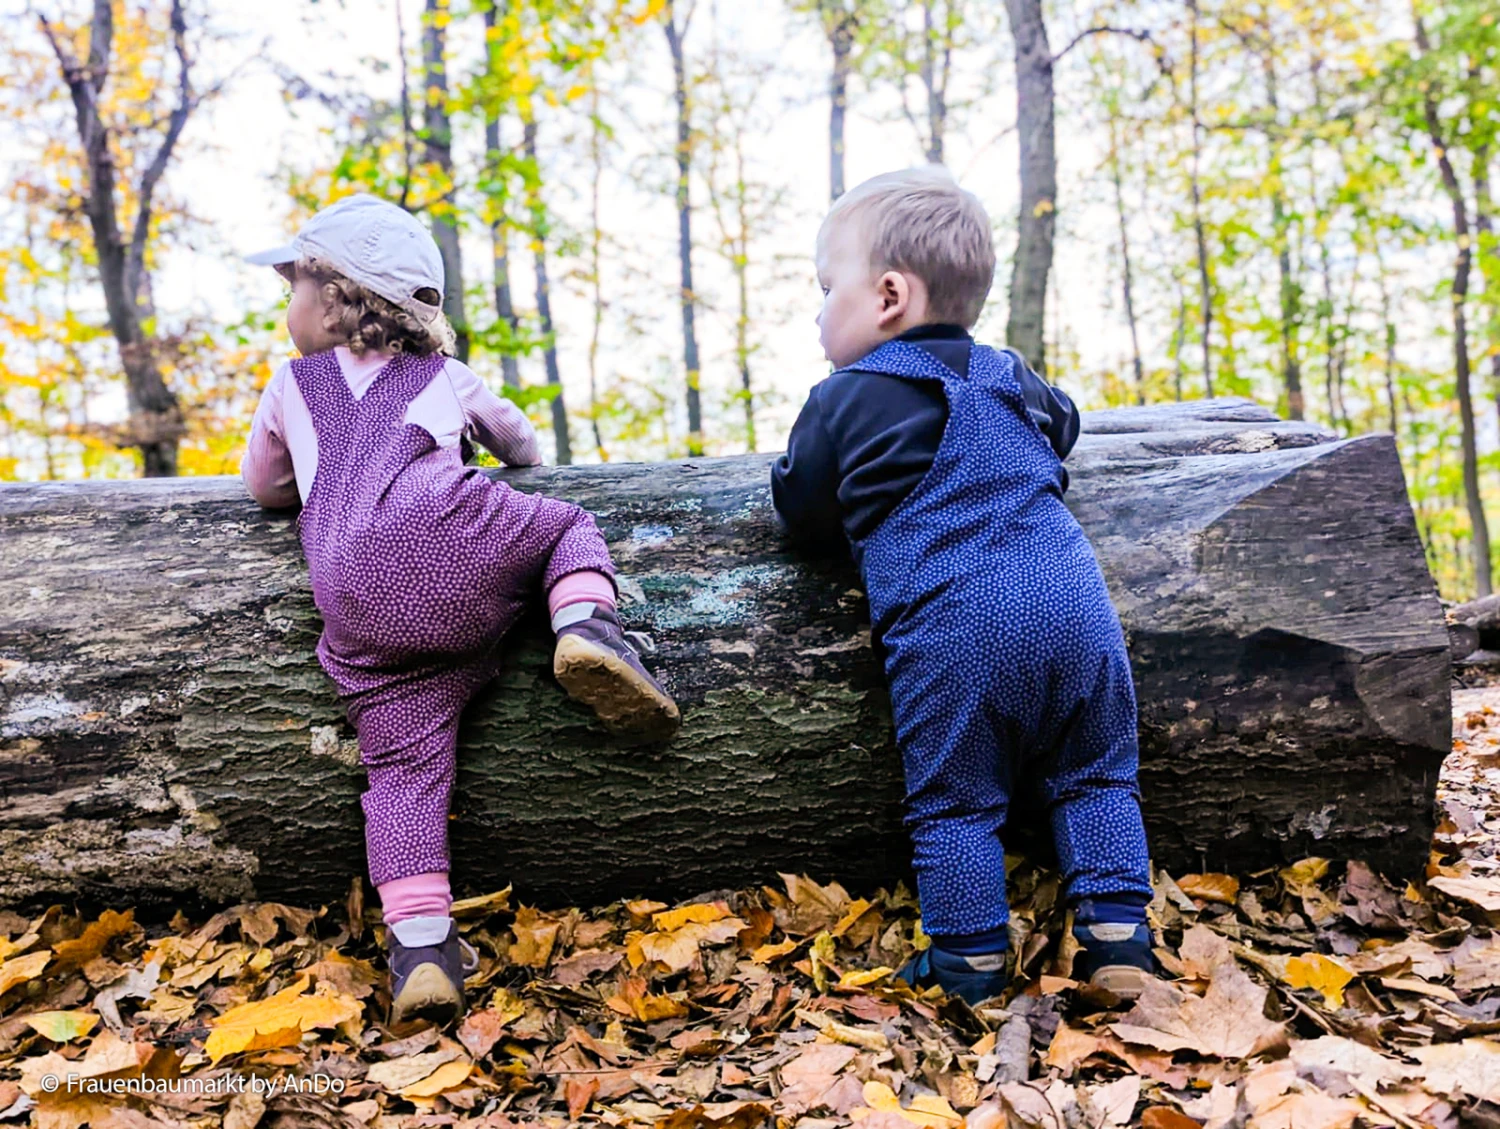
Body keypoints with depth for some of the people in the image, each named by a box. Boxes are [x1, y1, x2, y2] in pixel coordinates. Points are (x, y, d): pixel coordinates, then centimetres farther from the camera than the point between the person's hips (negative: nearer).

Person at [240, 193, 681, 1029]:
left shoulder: (292, 384, 30)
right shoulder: (444, 377, 29)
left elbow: (264, 486, 42)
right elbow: (523, 444, 43)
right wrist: (512, 458, 66)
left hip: (357, 609, 2)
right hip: (450, 535, -1)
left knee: (404, 765, 3)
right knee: (566, 522, 21)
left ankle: (420, 947, -7)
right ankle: (586, 625, -11)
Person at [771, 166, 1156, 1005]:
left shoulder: (848, 399, 3)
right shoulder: (1012, 379, 20)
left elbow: (799, 510, 13)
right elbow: (1064, 427, 41)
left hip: (951, 632, -5)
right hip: (1076, 605, 5)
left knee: (954, 804, 6)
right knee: (1095, 780, 15)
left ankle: (970, 964, 12)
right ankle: (1118, 936, 13)